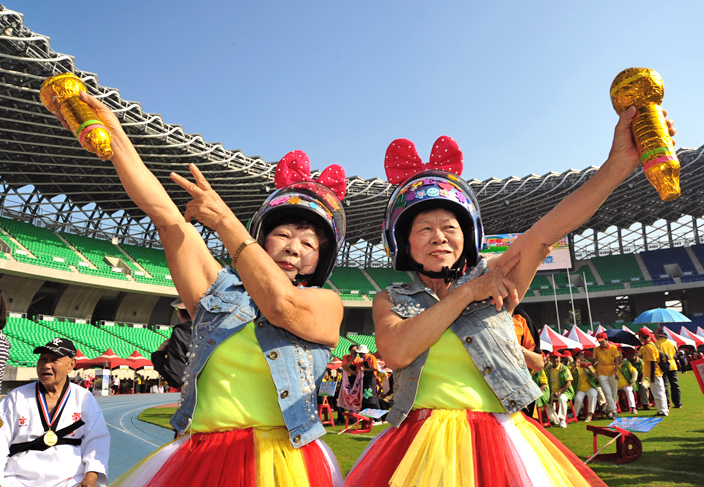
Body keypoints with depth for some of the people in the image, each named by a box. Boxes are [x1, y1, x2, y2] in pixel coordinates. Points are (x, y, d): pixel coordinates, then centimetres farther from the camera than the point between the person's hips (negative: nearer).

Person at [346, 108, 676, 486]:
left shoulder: (494, 279, 1)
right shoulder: (389, 301, 3)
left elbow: (544, 234, -14)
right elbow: (396, 352, -17)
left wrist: (620, 161, -26)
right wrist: (466, 293, -15)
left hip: (497, 446, 1)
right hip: (421, 448, 0)